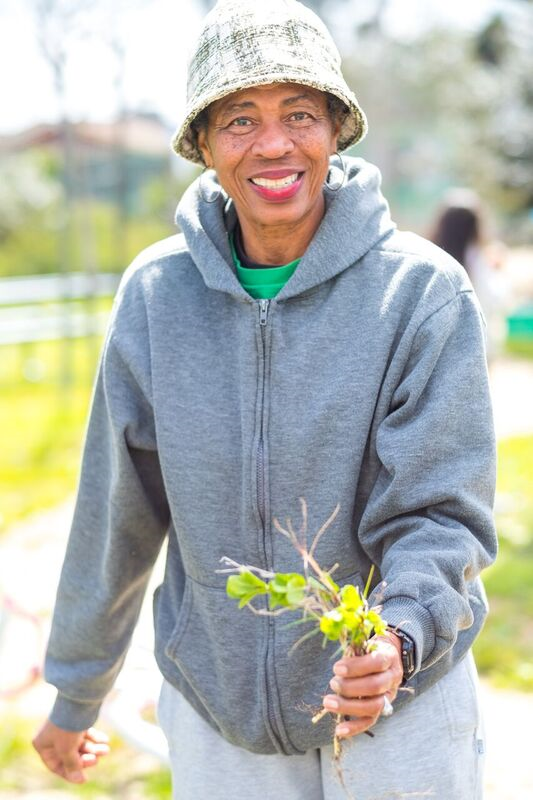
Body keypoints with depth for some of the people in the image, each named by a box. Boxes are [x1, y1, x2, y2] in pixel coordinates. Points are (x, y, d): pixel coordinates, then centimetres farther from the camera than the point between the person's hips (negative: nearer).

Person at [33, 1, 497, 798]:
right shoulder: (155, 293, -6)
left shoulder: (425, 291, -13)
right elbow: (116, 512, 2)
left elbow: (438, 512, -13)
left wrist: (399, 639, -32)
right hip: (214, 707, 2)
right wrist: (75, 692, 10)